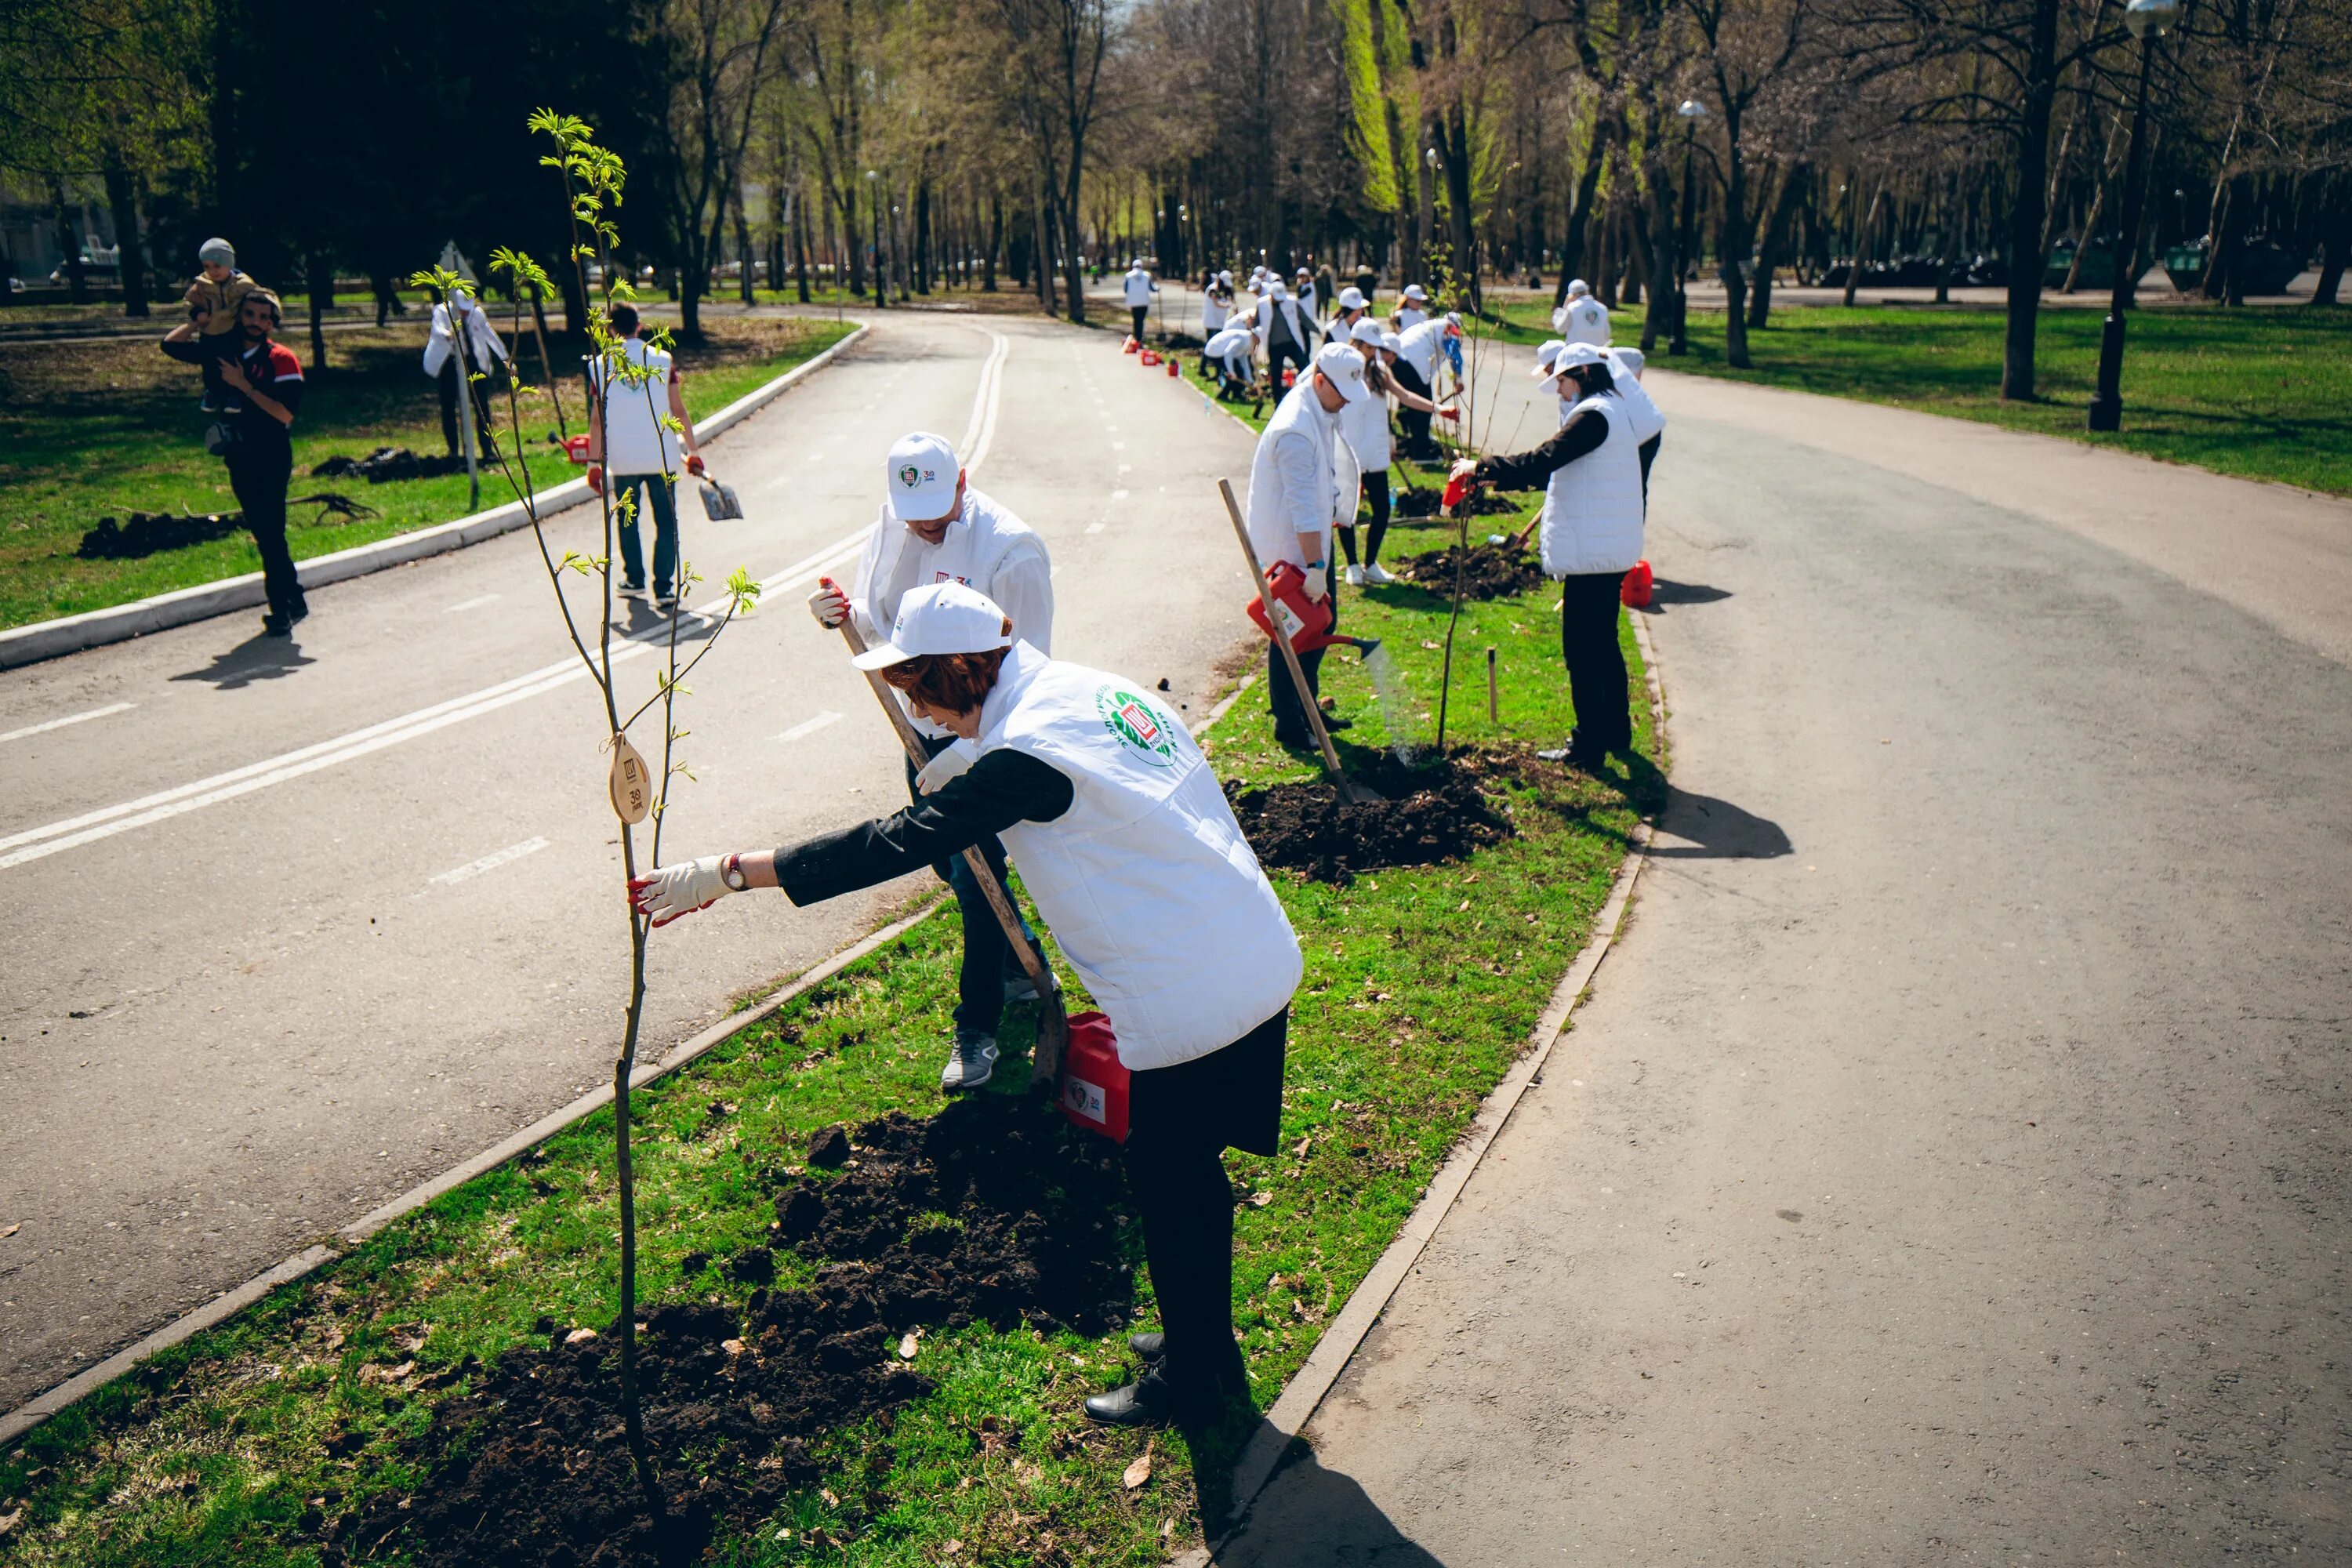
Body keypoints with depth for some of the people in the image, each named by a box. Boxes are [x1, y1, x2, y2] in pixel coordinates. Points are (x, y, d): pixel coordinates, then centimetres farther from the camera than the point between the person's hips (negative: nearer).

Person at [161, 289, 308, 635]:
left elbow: (286, 413, -19)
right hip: (239, 459, 6)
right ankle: (294, 600, 23)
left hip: (271, 459, -6)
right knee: (263, 534, 12)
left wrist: (244, 386, -16)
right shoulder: (223, 352, 9)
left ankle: (282, 611, 1)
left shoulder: (282, 360, -8)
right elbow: (171, 344, 16)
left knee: (270, 534, -6)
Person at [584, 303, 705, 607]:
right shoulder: (662, 360, 0)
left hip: (623, 459, 1)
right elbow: (679, 411, 0)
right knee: (666, 522, 5)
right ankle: (663, 589, 1)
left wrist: (595, 463, 5)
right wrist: (692, 451, 8)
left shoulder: (600, 365, -1)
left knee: (627, 520, 19)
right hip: (662, 456, 0)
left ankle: (634, 580, 26)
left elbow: (597, 420, -1)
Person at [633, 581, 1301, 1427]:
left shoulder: (1026, 755, -20)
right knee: (1191, 1171, 23)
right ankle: (1206, 1346, 41)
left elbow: (896, 845, -21)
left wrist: (726, 872, -19)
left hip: (1189, 1002, -9)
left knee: (1167, 1186, 10)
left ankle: (1190, 1380, 29)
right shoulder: (1099, 687, 7)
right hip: (1260, 964, 9)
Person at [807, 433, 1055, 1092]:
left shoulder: (1009, 549, -21)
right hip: (925, 729, 8)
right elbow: (876, 623, 10)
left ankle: (977, 1029, 9)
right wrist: (840, 614, -13)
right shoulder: (890, 530, 1)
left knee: (975, 874, -6)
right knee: (946, 859, 19)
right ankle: (1019, 969, 42)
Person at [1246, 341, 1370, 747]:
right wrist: (1315, 567, -30)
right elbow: (1302, 505, -30)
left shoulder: (1323, 411, 5)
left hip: (1313, 538, 10)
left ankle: (1308, 709, 32)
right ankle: (1288, 724, 13)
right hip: (1290, 549, -10)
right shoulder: (1295, 430, -28)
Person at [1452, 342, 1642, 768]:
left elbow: (1544, 460, -25)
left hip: (1590, 551, -11)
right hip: (1611, 550, 11)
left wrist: (1482, 468, -18)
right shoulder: (1610, 412, 17)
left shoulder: (1593, 415, -16)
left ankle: (1588, 747, 0)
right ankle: (1615, 732, 29)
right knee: (1603, 644, 19)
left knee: (1581, 649, -5)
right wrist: (1500, 477, 16)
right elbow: (1560, 468, 20)